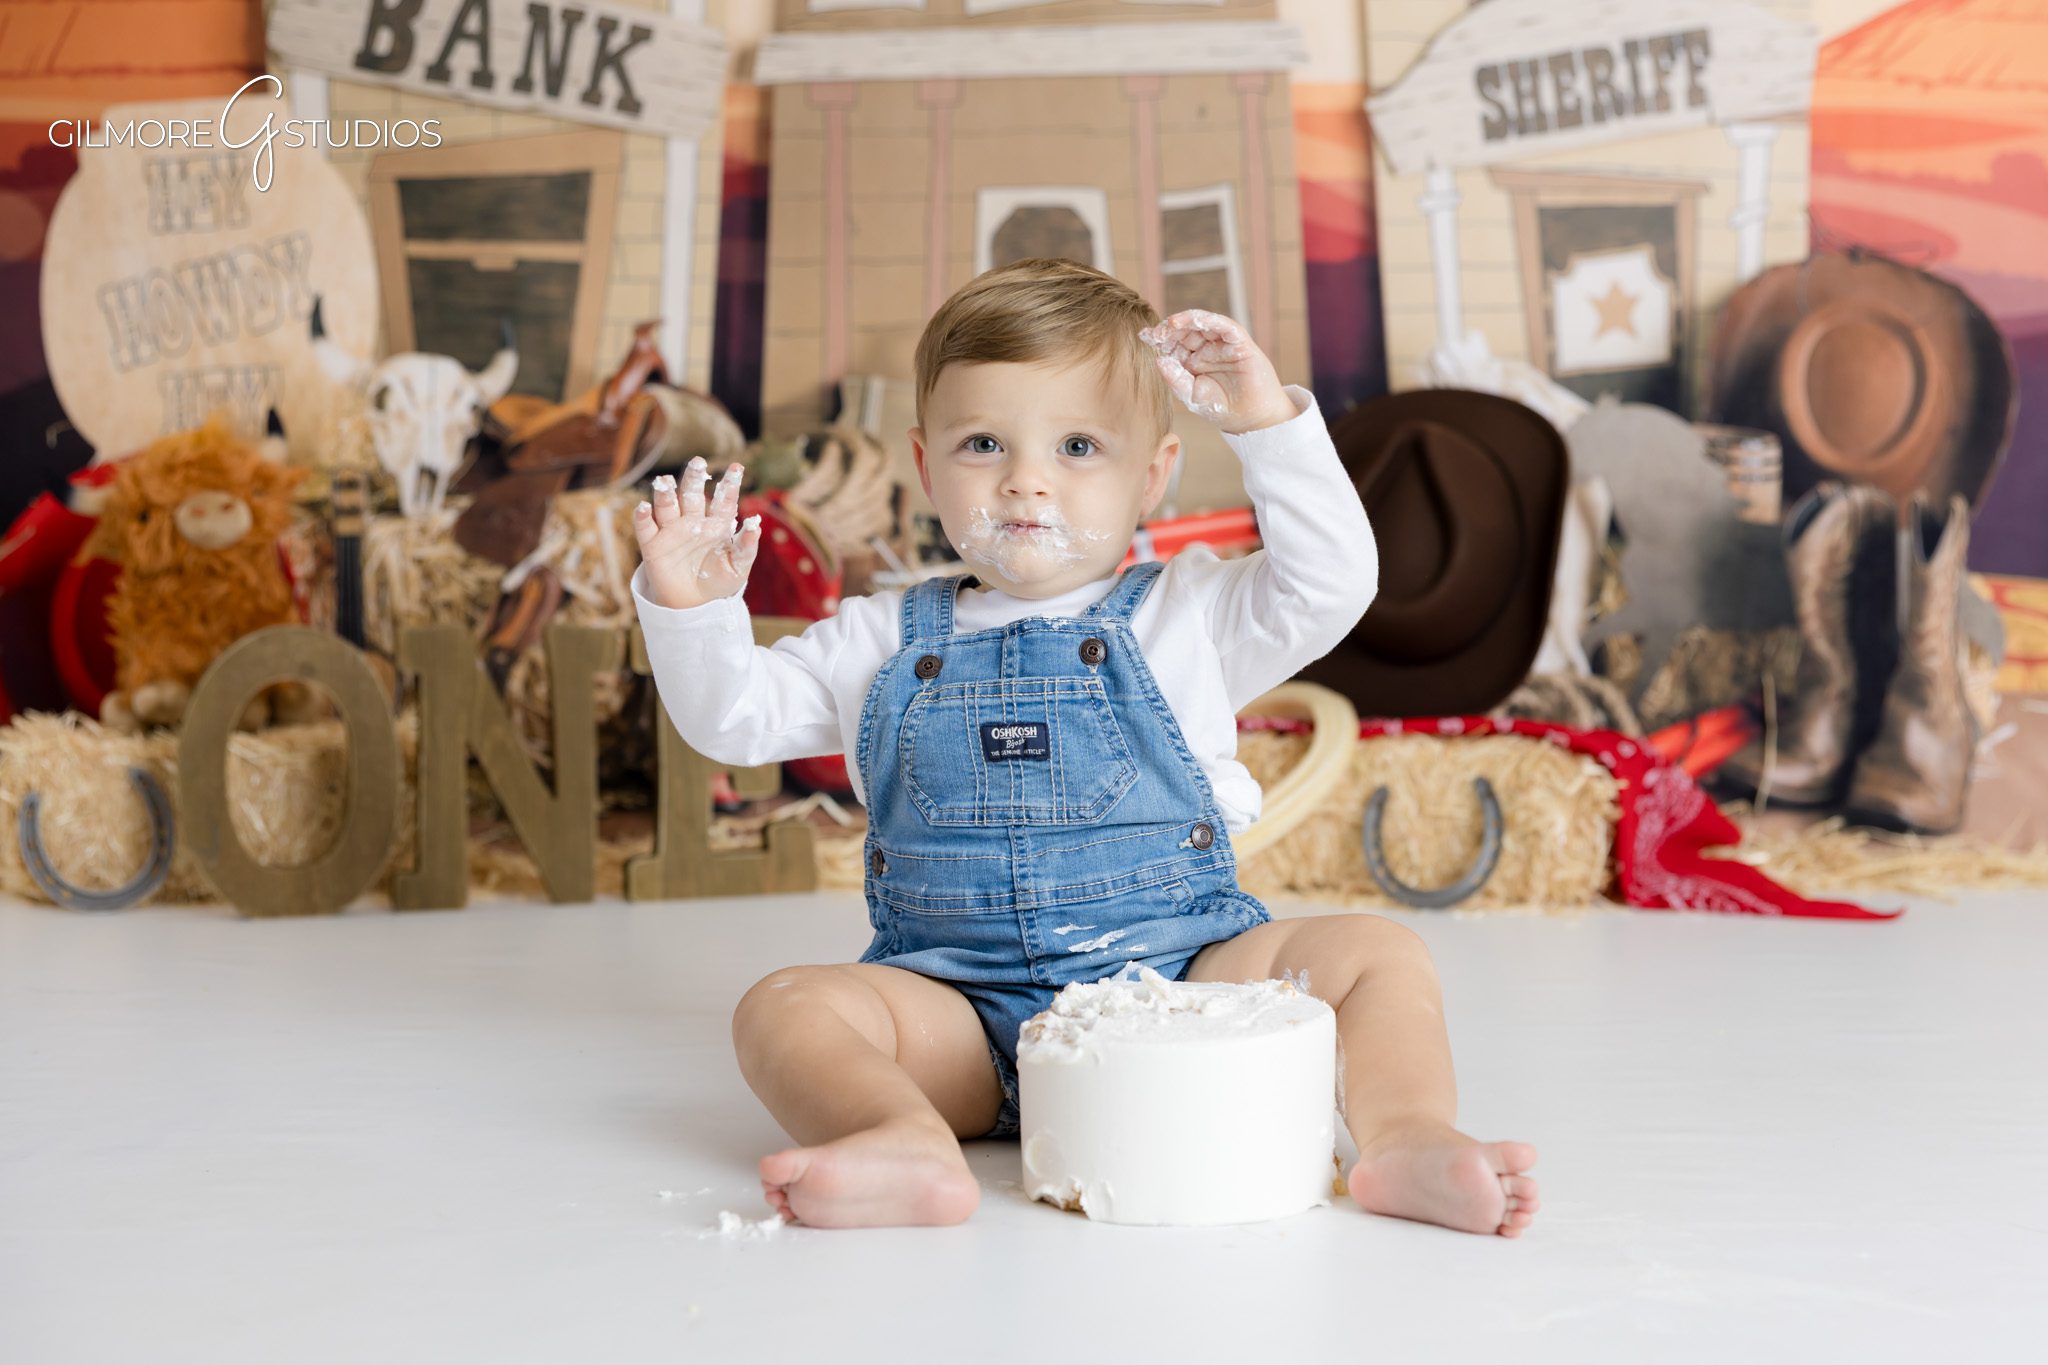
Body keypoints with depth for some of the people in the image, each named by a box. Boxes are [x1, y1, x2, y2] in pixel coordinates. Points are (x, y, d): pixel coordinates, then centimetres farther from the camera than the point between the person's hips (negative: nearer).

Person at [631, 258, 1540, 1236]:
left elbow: (1331, 585, -4)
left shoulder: (1185, 617, 9)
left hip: (1182, 975, 0)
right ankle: (911, 1144, -50)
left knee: (1375, 951, -19)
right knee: (786, 1004, -26)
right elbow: (733, 717, 15)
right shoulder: (883, 643, 14)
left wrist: (1268, 423, -12)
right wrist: (688, 607, -4)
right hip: (960, 1007, 1)